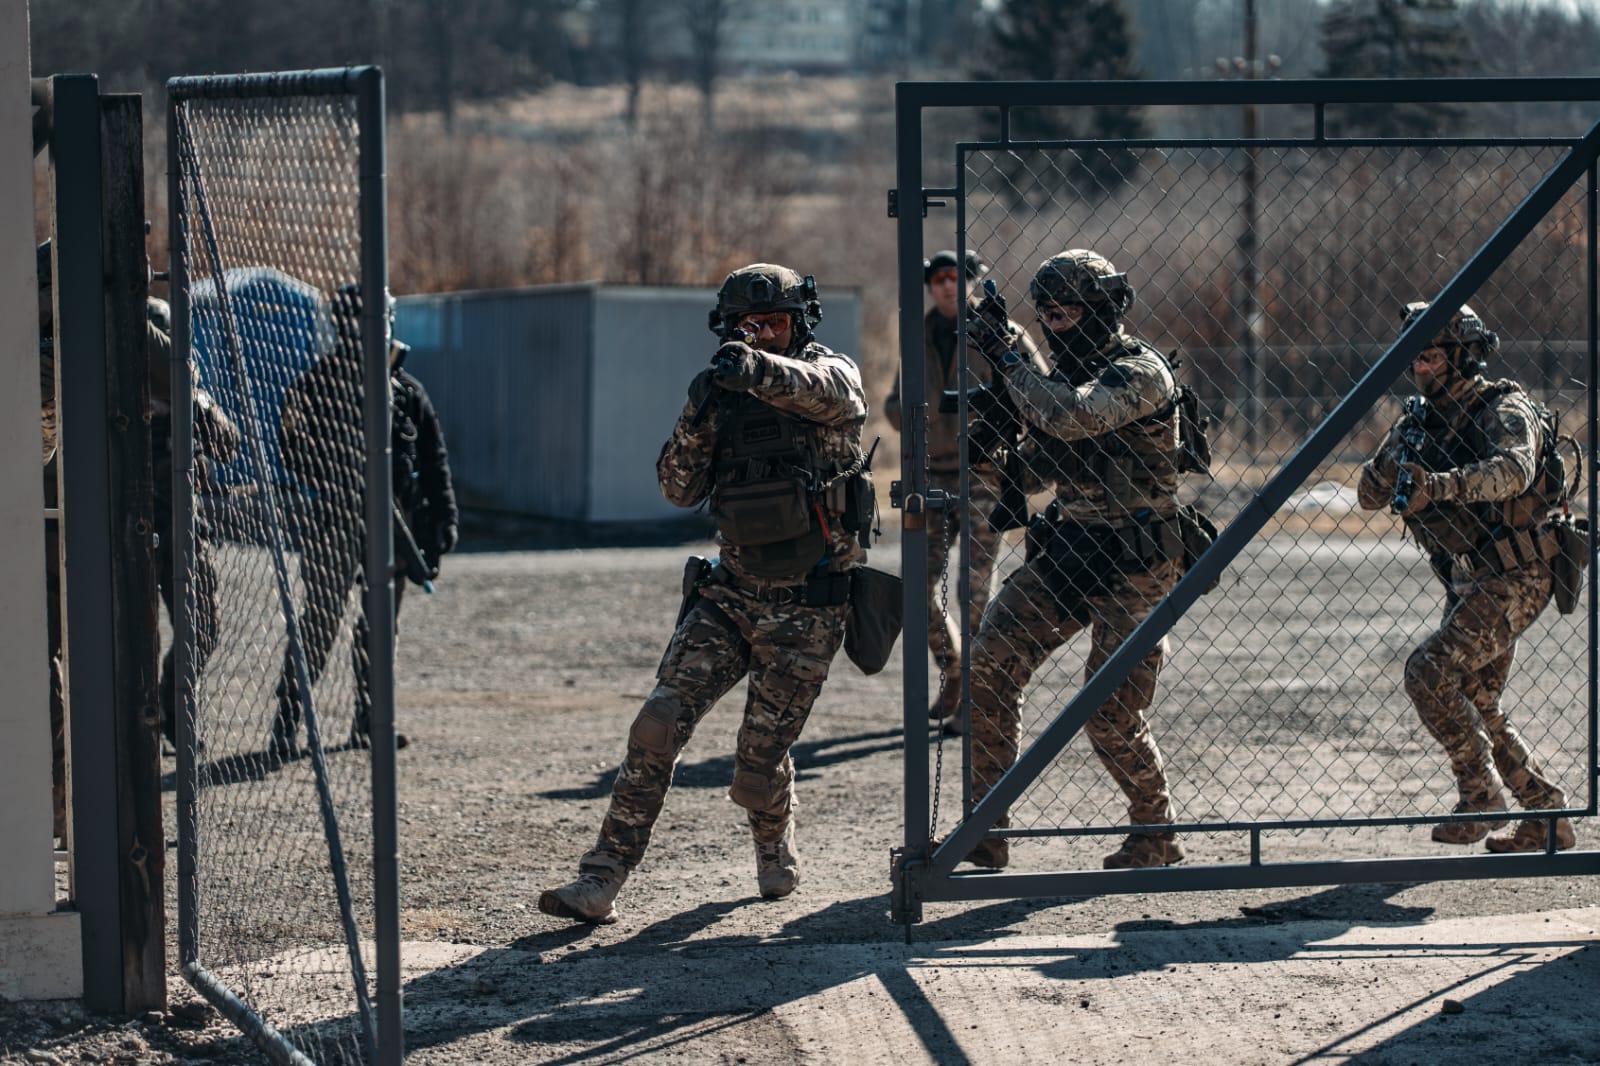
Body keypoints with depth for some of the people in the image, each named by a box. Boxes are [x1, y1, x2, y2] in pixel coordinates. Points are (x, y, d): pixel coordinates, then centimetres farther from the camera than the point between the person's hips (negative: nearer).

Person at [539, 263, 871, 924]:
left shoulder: (832, 374, -4)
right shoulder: (725, 395, 10)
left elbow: (824, 391, -31)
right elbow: (680, 490, 5)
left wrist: (756, 368, -51)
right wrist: (695, 423, -15)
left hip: (806, 609, -4)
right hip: (731, 592, 4)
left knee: (760, 760, 1)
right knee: (659, 724, -12)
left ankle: (776, 855, 35)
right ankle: (599, 883, -13)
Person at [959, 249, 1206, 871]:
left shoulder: (1141, 372, -15)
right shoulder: (1069, 374, 11)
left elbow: (1072, 417, -31)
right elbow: (1044, 472, 15)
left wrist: (1008, 363, -22)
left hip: (1132, 563, -8)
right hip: (1067, 548, 8)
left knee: (1111, 715, -6)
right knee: (989, 666, -6)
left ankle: (1156, 833, 18)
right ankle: (986, 832, -2)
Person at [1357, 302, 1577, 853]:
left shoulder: (1505, 410, -12)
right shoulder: (1422, 420, 10)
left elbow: (1513, 470, -33)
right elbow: (1369, 494, 8)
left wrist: (1438, 485, -47)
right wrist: (1398, 454, -13)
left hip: (1513, 579, -9)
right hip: (1467, 581, 9)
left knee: (1429, 671, -20)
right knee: (1474, 704, 12)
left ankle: (1481, 796, -9)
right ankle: (1546, 816, 23)